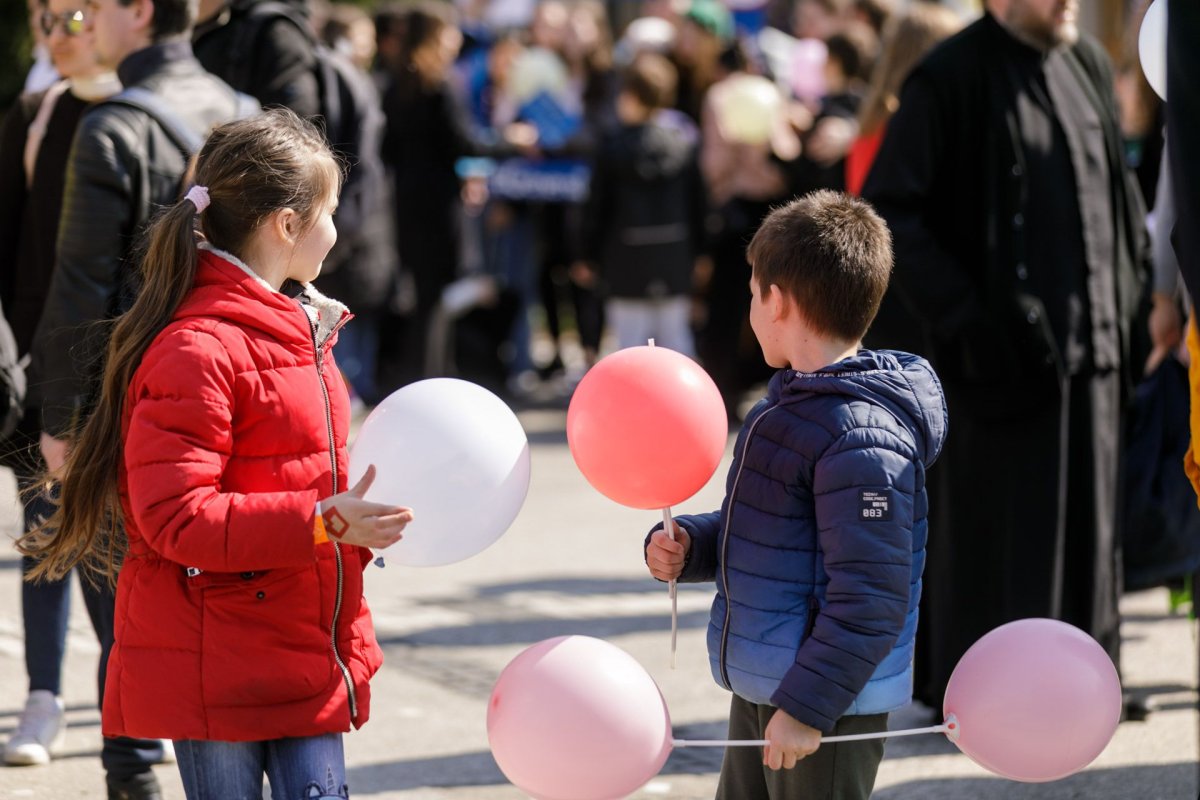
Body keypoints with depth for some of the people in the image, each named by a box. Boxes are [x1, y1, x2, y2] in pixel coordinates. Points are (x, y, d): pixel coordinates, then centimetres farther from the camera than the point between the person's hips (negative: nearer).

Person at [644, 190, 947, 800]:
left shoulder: (862, 438, -22)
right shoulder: (791, 402, 11)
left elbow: (870, 601, -25)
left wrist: (805, 707, -25)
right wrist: (686, 545, 3)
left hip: (828, 706, -10)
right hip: (759, 690, 10)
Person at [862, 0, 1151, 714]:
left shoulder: (1088, 66, 10)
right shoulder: (951, 80, -10)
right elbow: (888, 213, -11)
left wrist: (1135, 297, 10)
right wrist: (961, 314, -15)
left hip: (1094, 335, 6)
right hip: (1007, 345, -6)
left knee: (1090, 514, 9)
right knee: (1001, 516, -2)